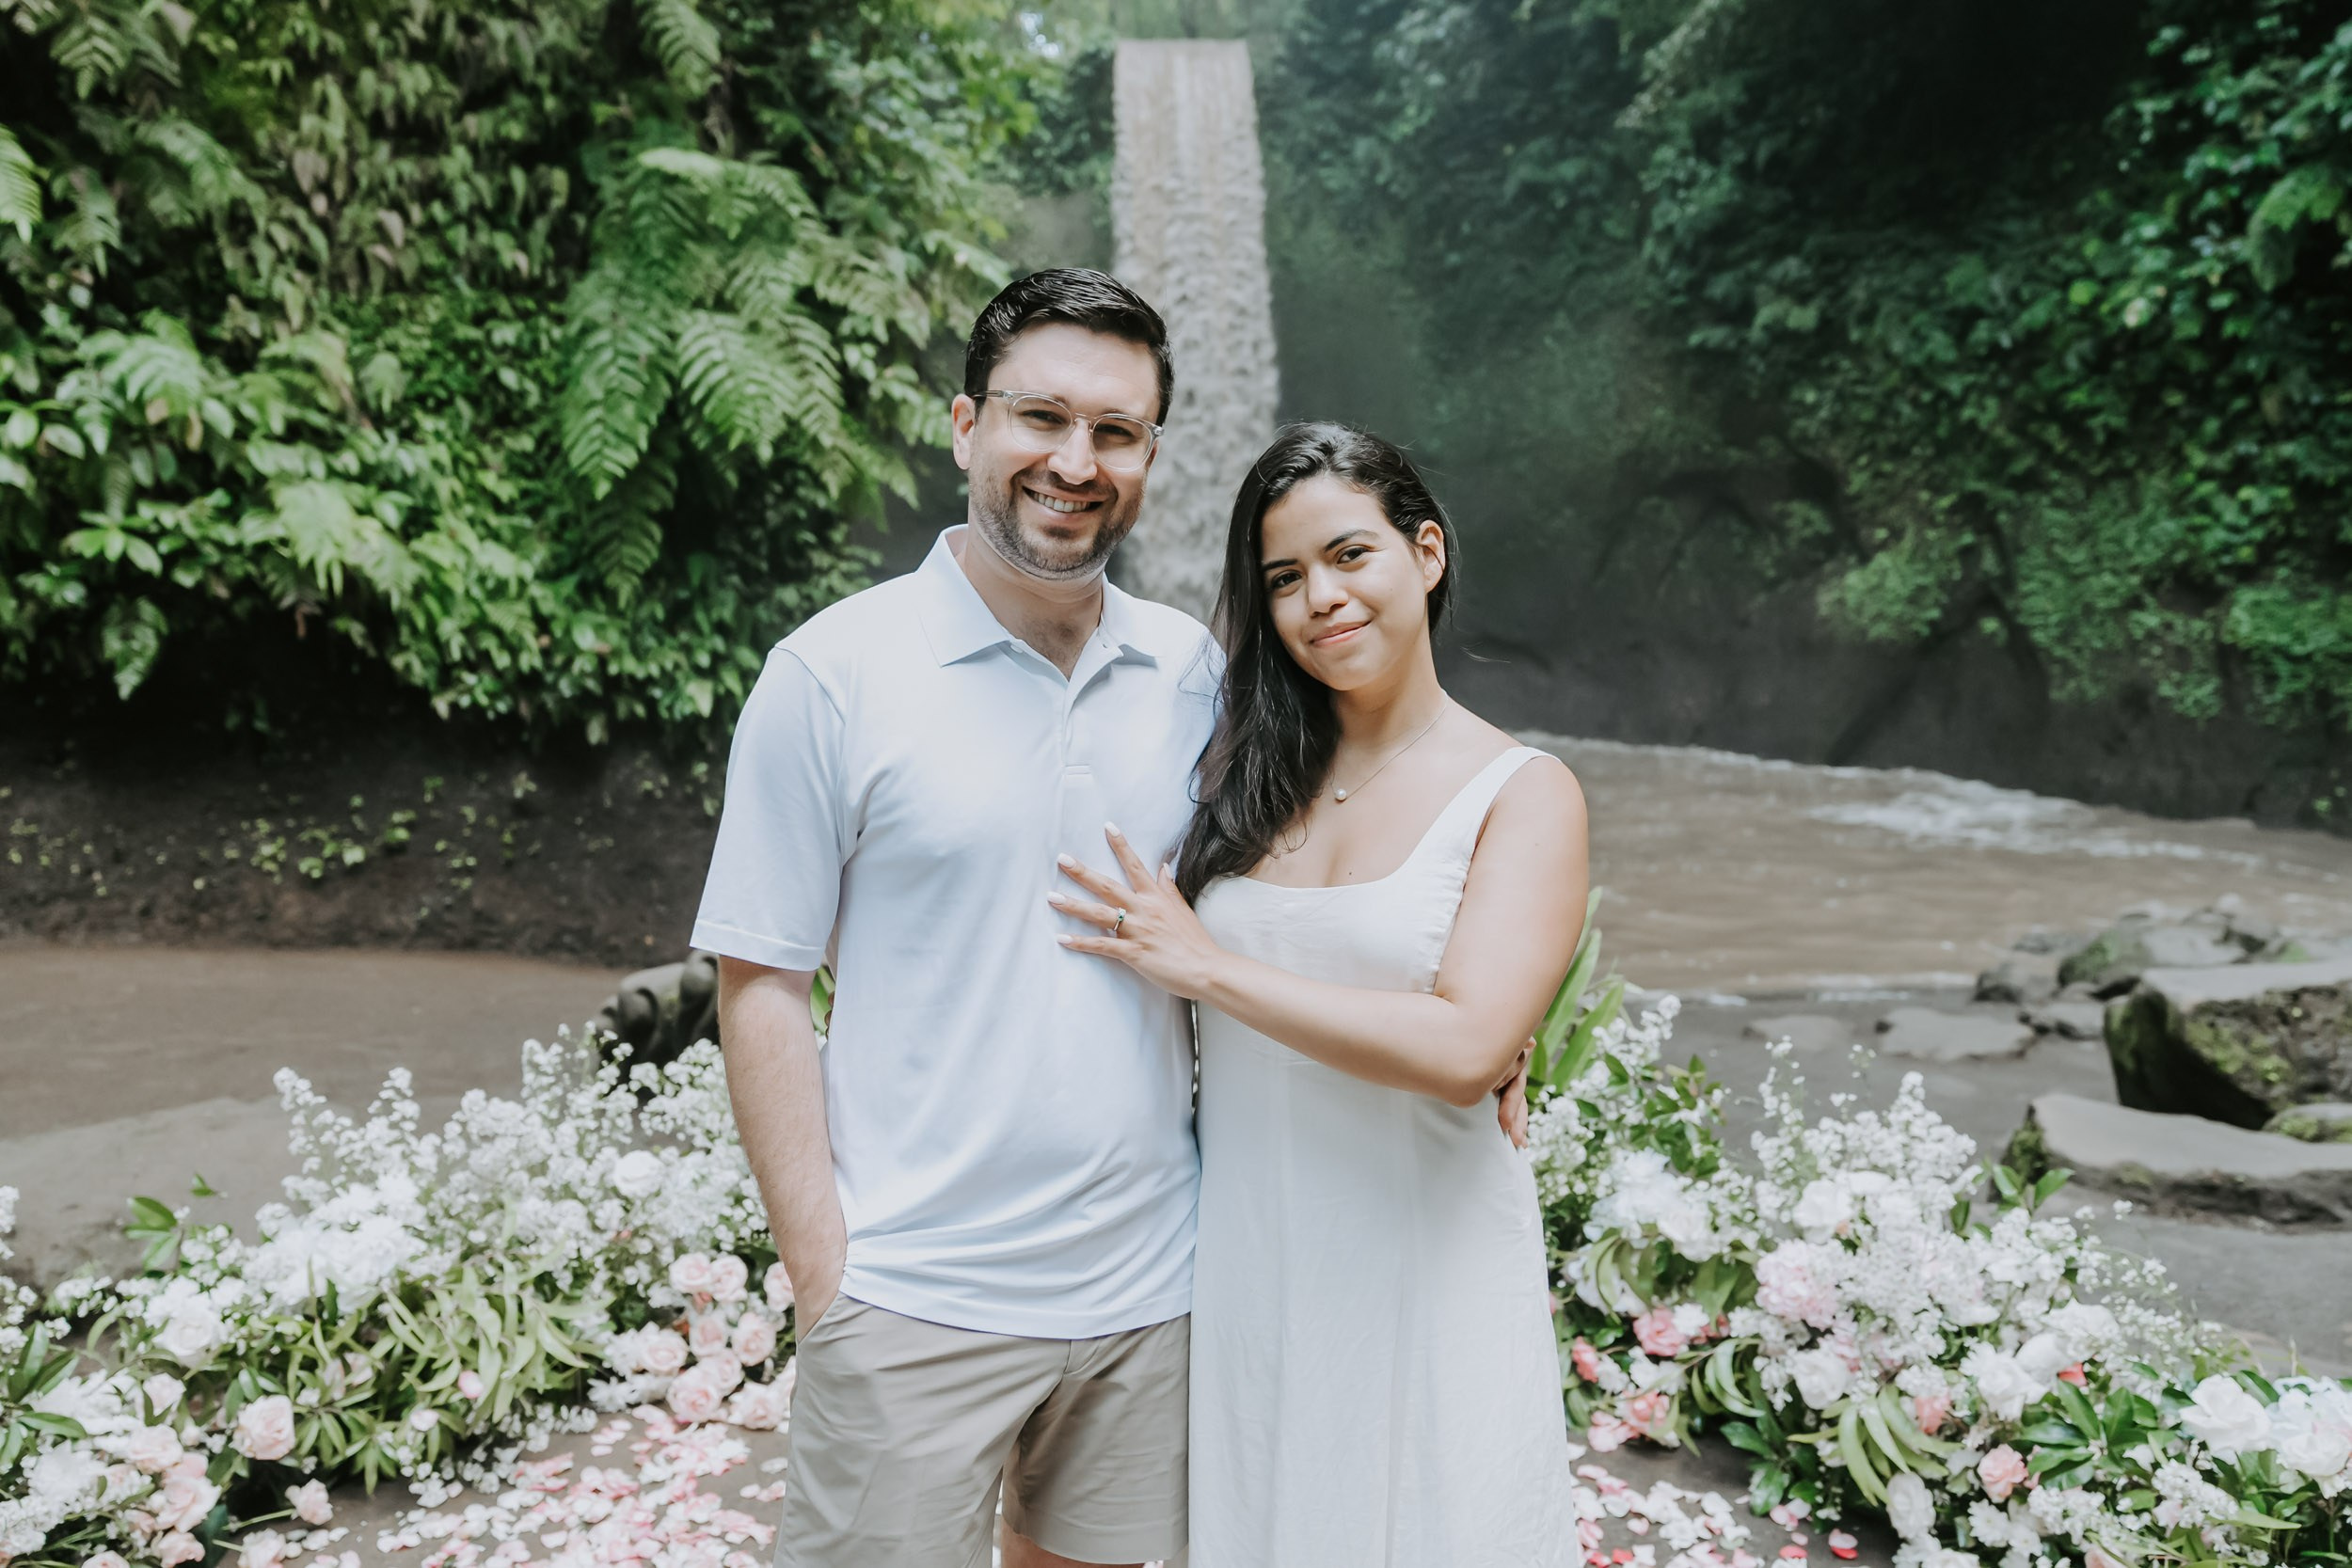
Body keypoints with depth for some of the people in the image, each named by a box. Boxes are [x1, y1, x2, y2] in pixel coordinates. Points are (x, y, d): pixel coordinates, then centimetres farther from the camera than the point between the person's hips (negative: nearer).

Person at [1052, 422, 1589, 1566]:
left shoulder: (1523, 794, -7)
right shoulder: (1246, 768, 4)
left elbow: (1465, 1052, -20)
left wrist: (1206, 966, -17)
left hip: (1425, 1263, -3)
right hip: (1240, 1265, 4)